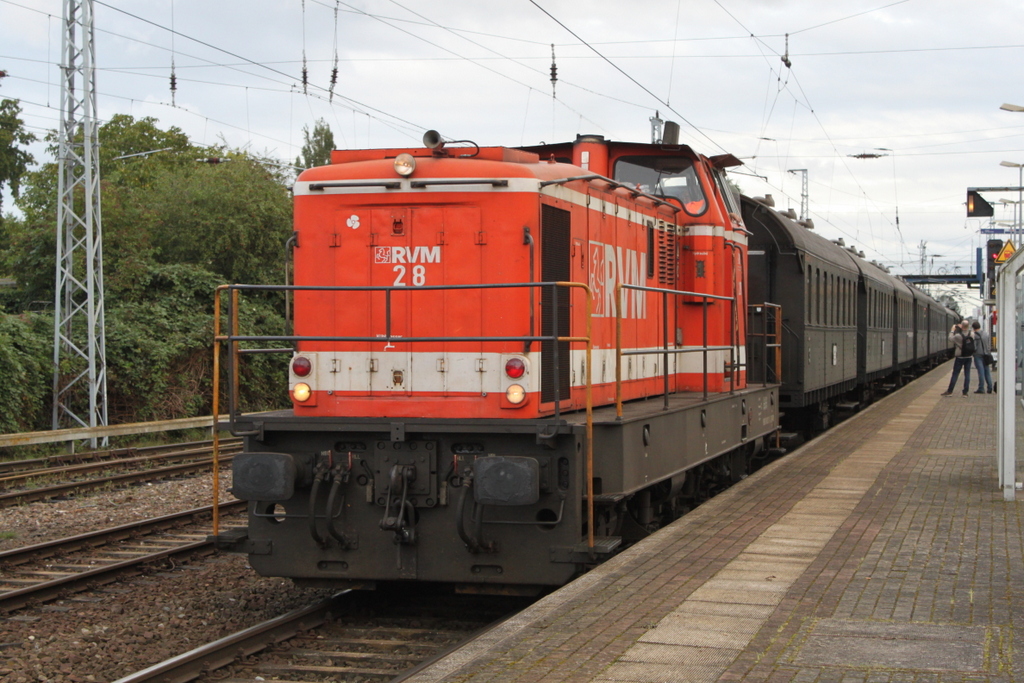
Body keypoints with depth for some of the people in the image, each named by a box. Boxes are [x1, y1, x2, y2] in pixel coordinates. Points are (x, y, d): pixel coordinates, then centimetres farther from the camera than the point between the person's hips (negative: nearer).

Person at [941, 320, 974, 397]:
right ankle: (965, 392, 7)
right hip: (969, 357, 4)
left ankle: (950, 391, 10)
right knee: (967, 374, 6)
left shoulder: (958, 335, -19)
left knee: (955, 374, 4)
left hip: (959, 357, -4)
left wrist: (952, 331, 9)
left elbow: (951, 339, -3)